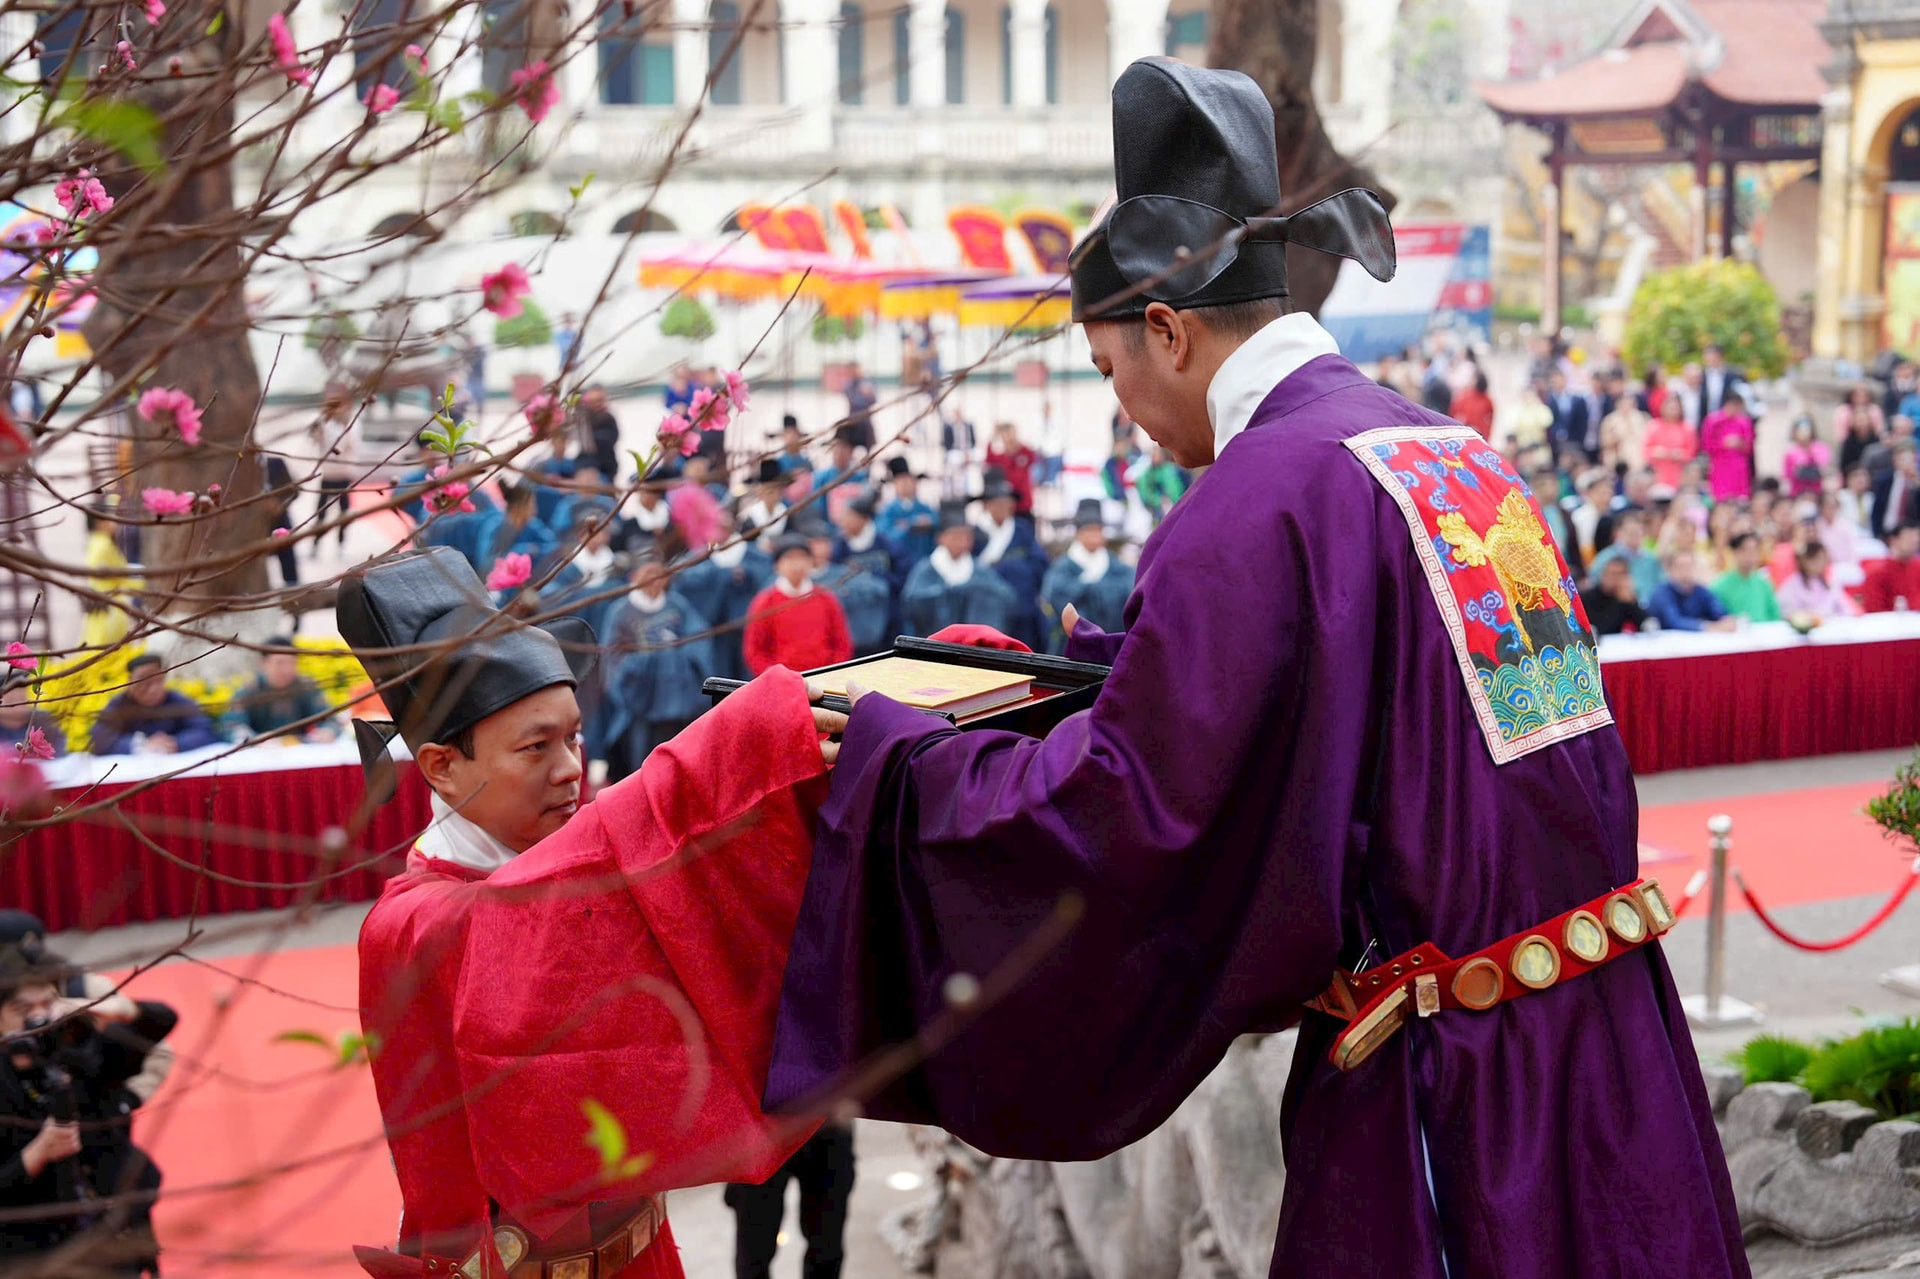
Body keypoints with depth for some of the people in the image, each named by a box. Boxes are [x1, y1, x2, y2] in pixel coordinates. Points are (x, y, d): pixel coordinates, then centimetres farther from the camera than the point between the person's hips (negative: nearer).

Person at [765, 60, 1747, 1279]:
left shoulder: (1262, 497, -16)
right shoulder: (1459, 454, 11)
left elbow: (1114, 812, -16)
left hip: (1454, 1086, -8)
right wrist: (1130, 659, 26)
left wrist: (892, 749, -3)